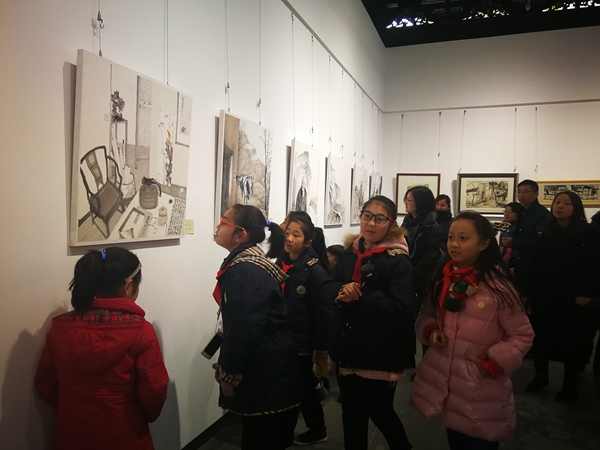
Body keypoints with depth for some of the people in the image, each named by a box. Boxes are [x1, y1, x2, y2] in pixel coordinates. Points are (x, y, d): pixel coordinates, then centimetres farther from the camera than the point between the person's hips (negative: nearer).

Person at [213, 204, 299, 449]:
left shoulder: (246, 271, -22)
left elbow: (244, 329, -24)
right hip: (269, 369, 9)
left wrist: (229, 375, -11)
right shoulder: (250, 263, 9)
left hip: (265, 374, -9)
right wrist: (226, 365, 16)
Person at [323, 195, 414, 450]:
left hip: (380, 356, -5)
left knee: (380, 412, 15)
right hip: (348, 349, 5)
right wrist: (342, 290, -17)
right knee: (351, 414, 20)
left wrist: (361, 294, -25)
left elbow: (401, 309, -22)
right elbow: (327, 288, 5)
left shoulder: (398, 260, -14)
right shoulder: (349, 253, 4)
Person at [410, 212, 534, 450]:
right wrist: (430, 330, -9)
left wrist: (492, 364, -16)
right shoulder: (441, 279, 1)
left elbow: (522, 335, -8)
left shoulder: (498, 286, -15)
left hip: (480, 393, -4)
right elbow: (426, 315, 12)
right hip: (443, 383, 5)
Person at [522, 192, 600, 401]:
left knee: (572, 340, 6)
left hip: (572, 298, -3)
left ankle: (570, 383, 22)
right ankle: (540, 375, 27)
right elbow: (534, 264, 3)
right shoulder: (543, 232, 6)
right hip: (543, 295, 3)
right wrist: (528, 292, 0)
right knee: (540, 336, 10)